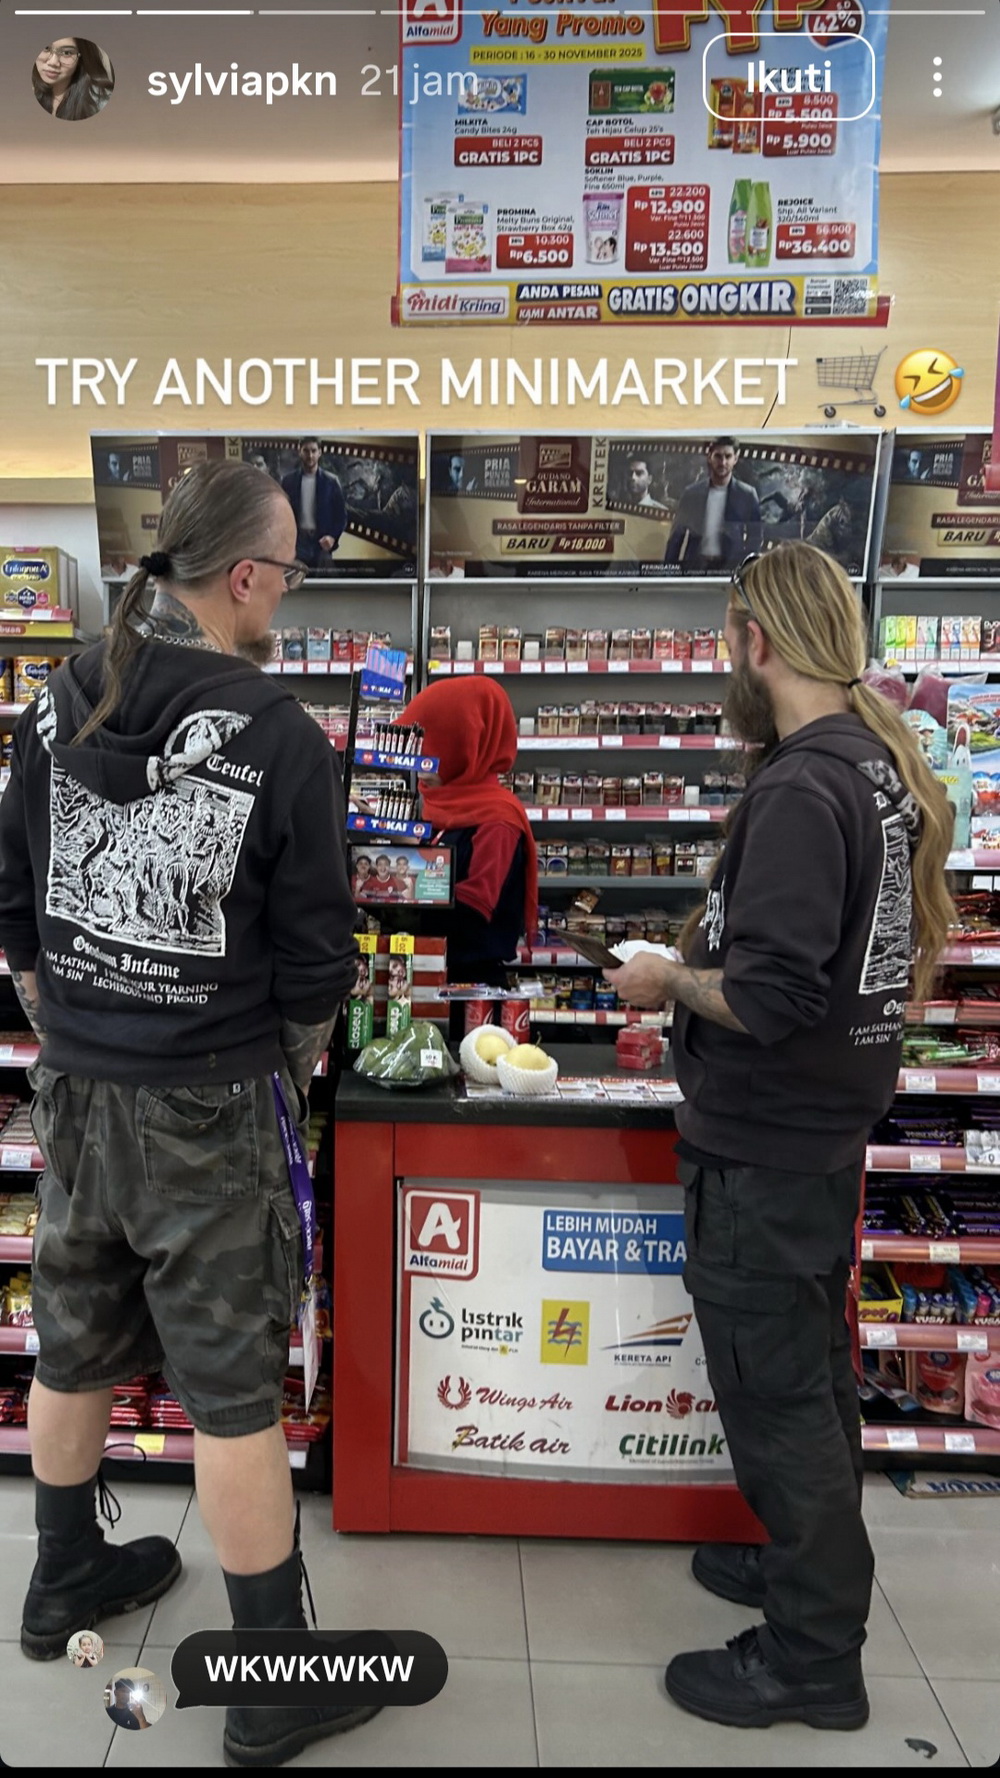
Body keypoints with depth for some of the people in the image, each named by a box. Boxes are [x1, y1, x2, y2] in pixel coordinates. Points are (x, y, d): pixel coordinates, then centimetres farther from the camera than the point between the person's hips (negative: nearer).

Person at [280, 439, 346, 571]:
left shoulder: (331, 481, 4)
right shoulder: (288, 481, 7)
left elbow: (341, 513, 6)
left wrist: (333, 537, -9)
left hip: (322, 541, 0)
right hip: (296, 541, 0)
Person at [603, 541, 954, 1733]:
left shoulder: (801, 789, -24)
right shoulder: (886, 764, 5)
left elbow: (771, 997, -29)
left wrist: (670, 981, -12)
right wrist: (716, 953, 11)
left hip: (762, 1146, -9)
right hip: (828, 1125, 9)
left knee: (774, 1390, 6)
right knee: (810, 1367, 24)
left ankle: (813, 1655, 25)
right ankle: (814, 1559, 43)